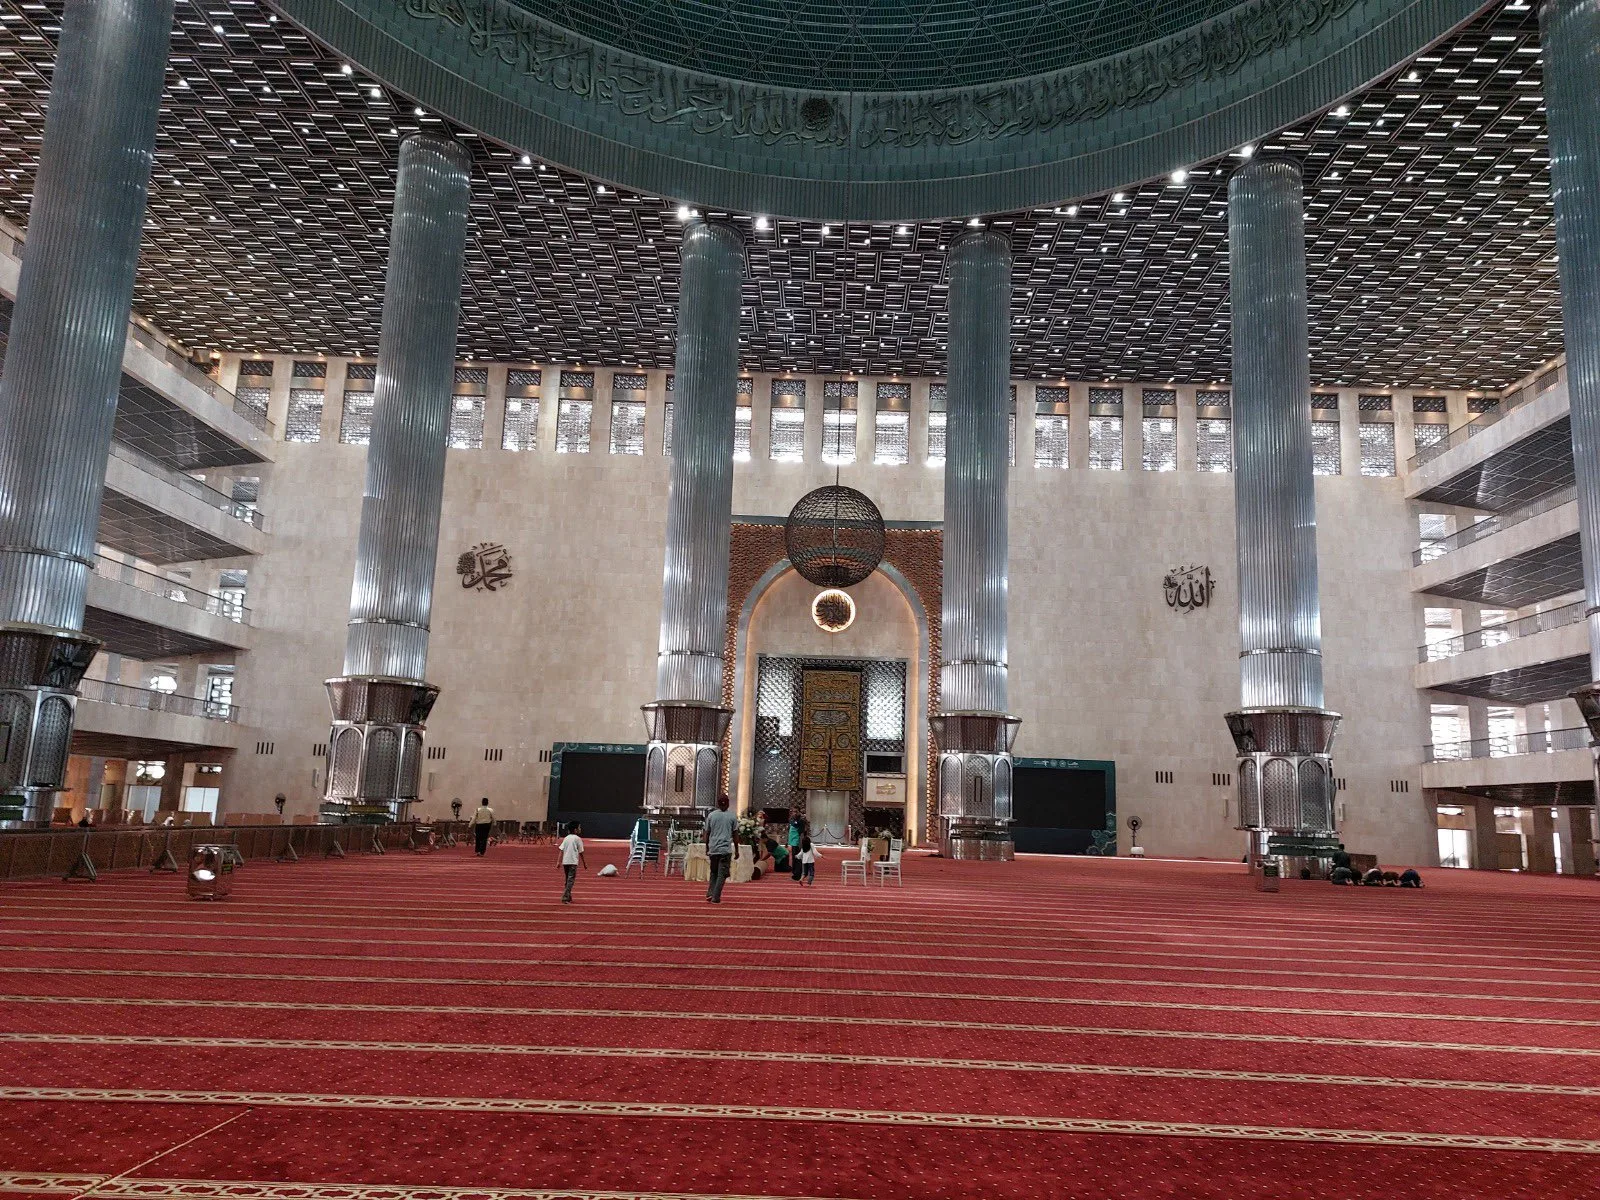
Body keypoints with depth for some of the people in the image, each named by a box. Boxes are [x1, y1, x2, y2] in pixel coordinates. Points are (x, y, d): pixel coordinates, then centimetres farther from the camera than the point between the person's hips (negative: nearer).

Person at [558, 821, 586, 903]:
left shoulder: (566, 838, 12)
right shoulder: (578, 839, -4)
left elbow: (561, 851, 5)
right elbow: (581, 852, -2)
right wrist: (584, 864, 6)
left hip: (565, 862, 6)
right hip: (573, 862, -6)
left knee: (568, 880, 17)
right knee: (570, 880, -6)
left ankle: (569, 897, 23)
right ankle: (565, 898, -16)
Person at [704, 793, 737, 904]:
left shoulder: (711, 815, 4)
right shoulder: (731, 816, 2)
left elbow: (707, 833, 6)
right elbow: (735, 835, 4)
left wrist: (707, 848, 16)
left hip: (713, 849, 2)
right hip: (726, 849, -2)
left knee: (713, 872, 18)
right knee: (722, 874, 1)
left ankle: (710, 893, 6)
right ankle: (716, 898, -3)